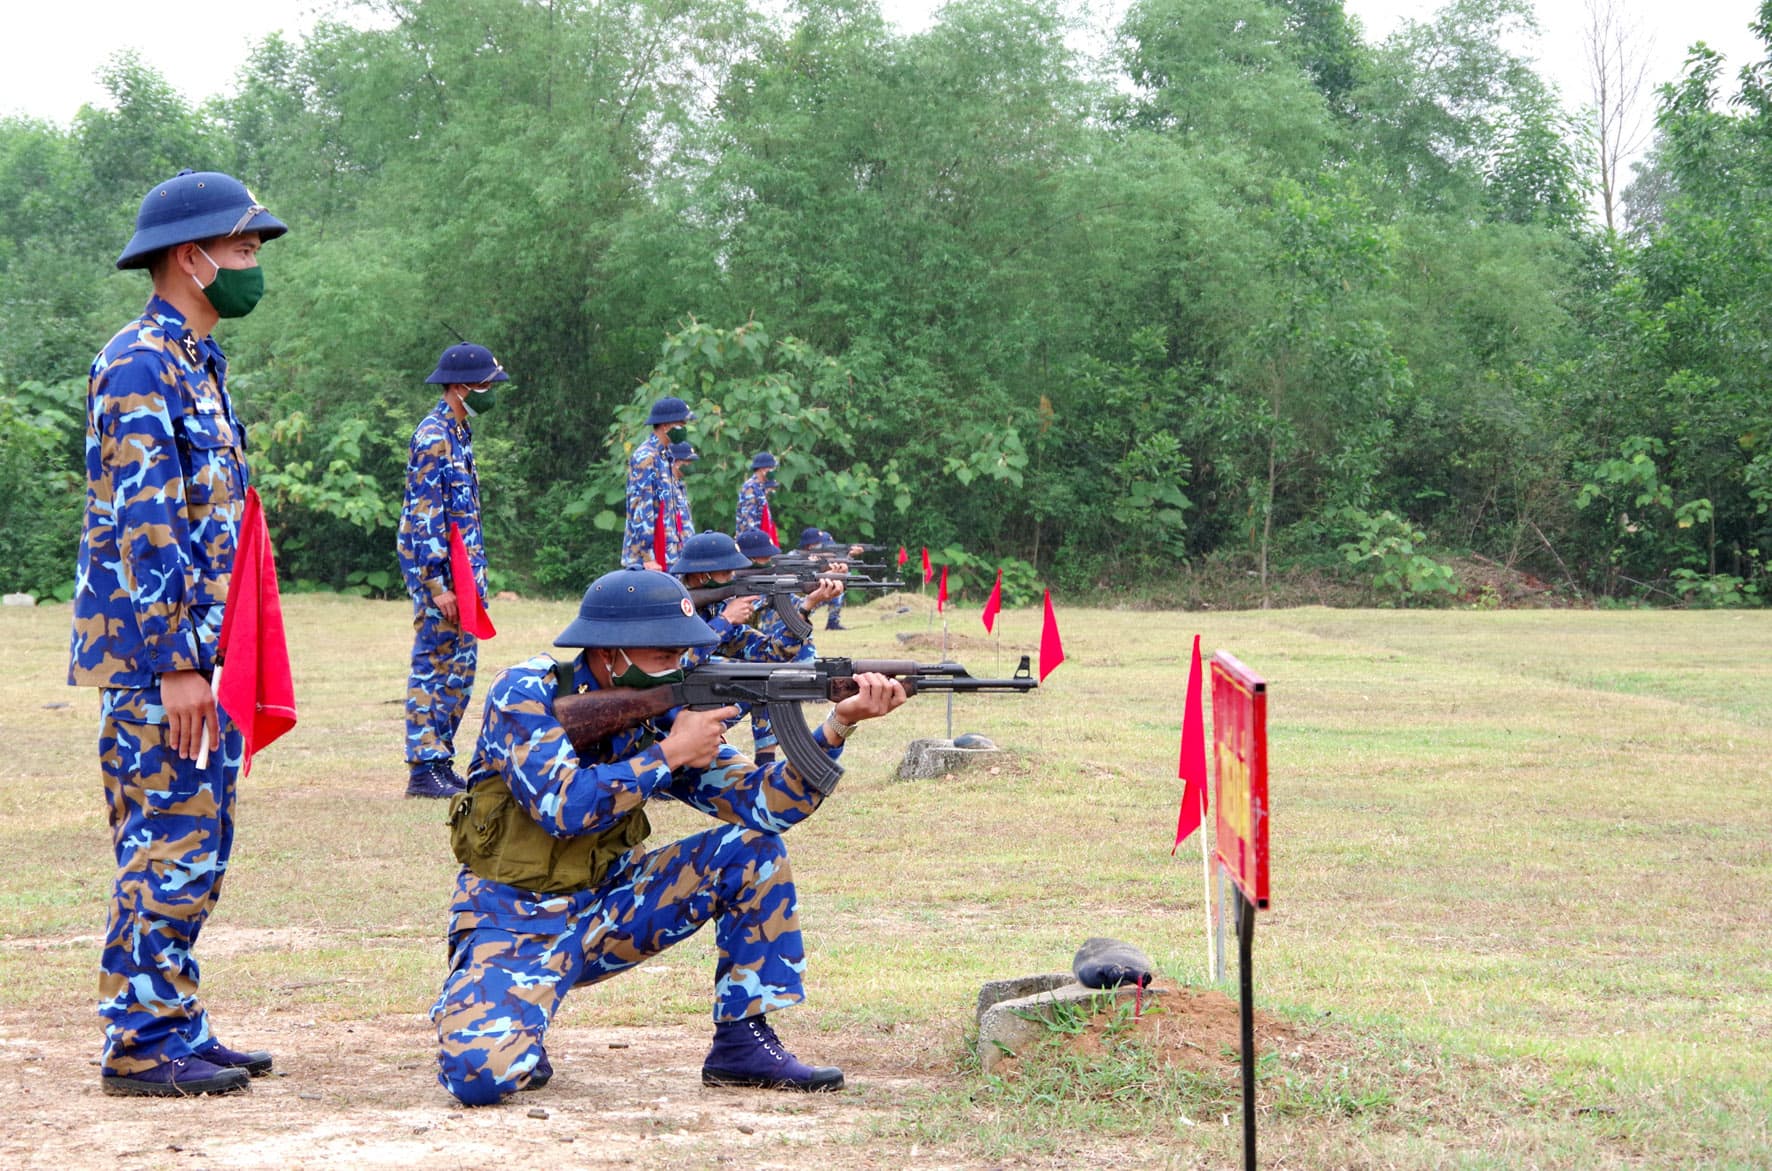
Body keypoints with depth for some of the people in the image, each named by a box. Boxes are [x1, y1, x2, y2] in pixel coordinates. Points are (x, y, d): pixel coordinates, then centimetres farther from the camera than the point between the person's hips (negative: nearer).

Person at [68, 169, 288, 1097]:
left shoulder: (196, 362, 17)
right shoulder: (140, 366, -14)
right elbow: (141, 526, -20)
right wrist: (176, 665, -22)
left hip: (201, 652, 10)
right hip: (155, 654, -10)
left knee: (196, 849, 13)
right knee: (167, 848, -6)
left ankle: (176, 1028, 20)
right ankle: (141, 1045, 0)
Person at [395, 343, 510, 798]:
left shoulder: (458, 433, 16)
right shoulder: (433, 436, -14)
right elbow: (424, 515, -18)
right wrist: (438, 584, -21)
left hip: (463, 569, 10)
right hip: (435, 569, -10)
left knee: (459, 669, 11)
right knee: (433, 667, -6)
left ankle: (441, 761, 17)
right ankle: (423, 769, -3)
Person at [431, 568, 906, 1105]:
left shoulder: (662, 713, -1)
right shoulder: (526, 692, -15)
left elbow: (765, 805, -8)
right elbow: (564, 807, -30)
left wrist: (839, 723, -20)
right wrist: (671, 753, -22)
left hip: (607, 906, 6)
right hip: (515, 920, -5)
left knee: (752, 850, -7)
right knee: (479, 1072, -31)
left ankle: (743, 1041, 0)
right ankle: (469, 1012, 6)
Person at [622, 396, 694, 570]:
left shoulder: (663, 456, 16)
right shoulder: (645, 458, -13)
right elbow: (641, 510, -18)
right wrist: (647, 557, -21)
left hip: (666, 555, 9)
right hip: (650, 556, -9)